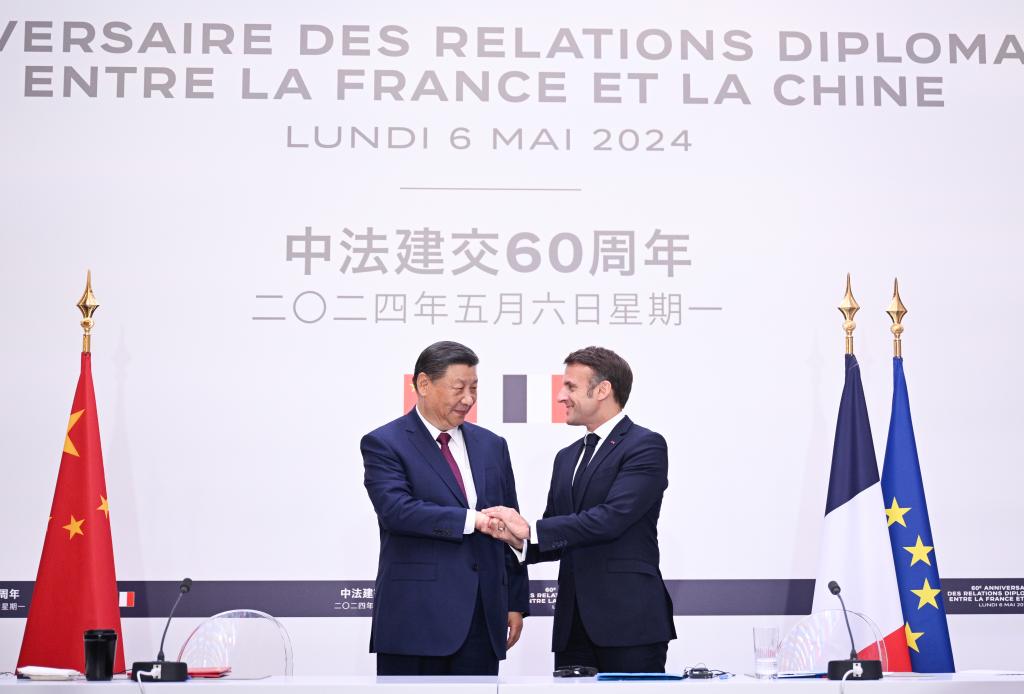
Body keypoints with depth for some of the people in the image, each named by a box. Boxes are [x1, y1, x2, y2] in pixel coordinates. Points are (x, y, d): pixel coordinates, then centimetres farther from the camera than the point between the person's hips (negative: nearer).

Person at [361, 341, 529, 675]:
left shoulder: (491, 445, 16)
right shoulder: (383, 444, -1)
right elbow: (396, 509, -17)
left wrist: (516, 603, 12)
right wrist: (474, 520, -23)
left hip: (483, 619, 5)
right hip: (416, 619, -5)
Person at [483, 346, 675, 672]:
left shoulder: (646, 446, -4)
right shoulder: (567, 457, 21)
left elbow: (612, 518, -17)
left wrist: (531, 530, -14)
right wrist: (518, 538, -4)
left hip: (629, 621, -7)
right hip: (574, 625, 7)